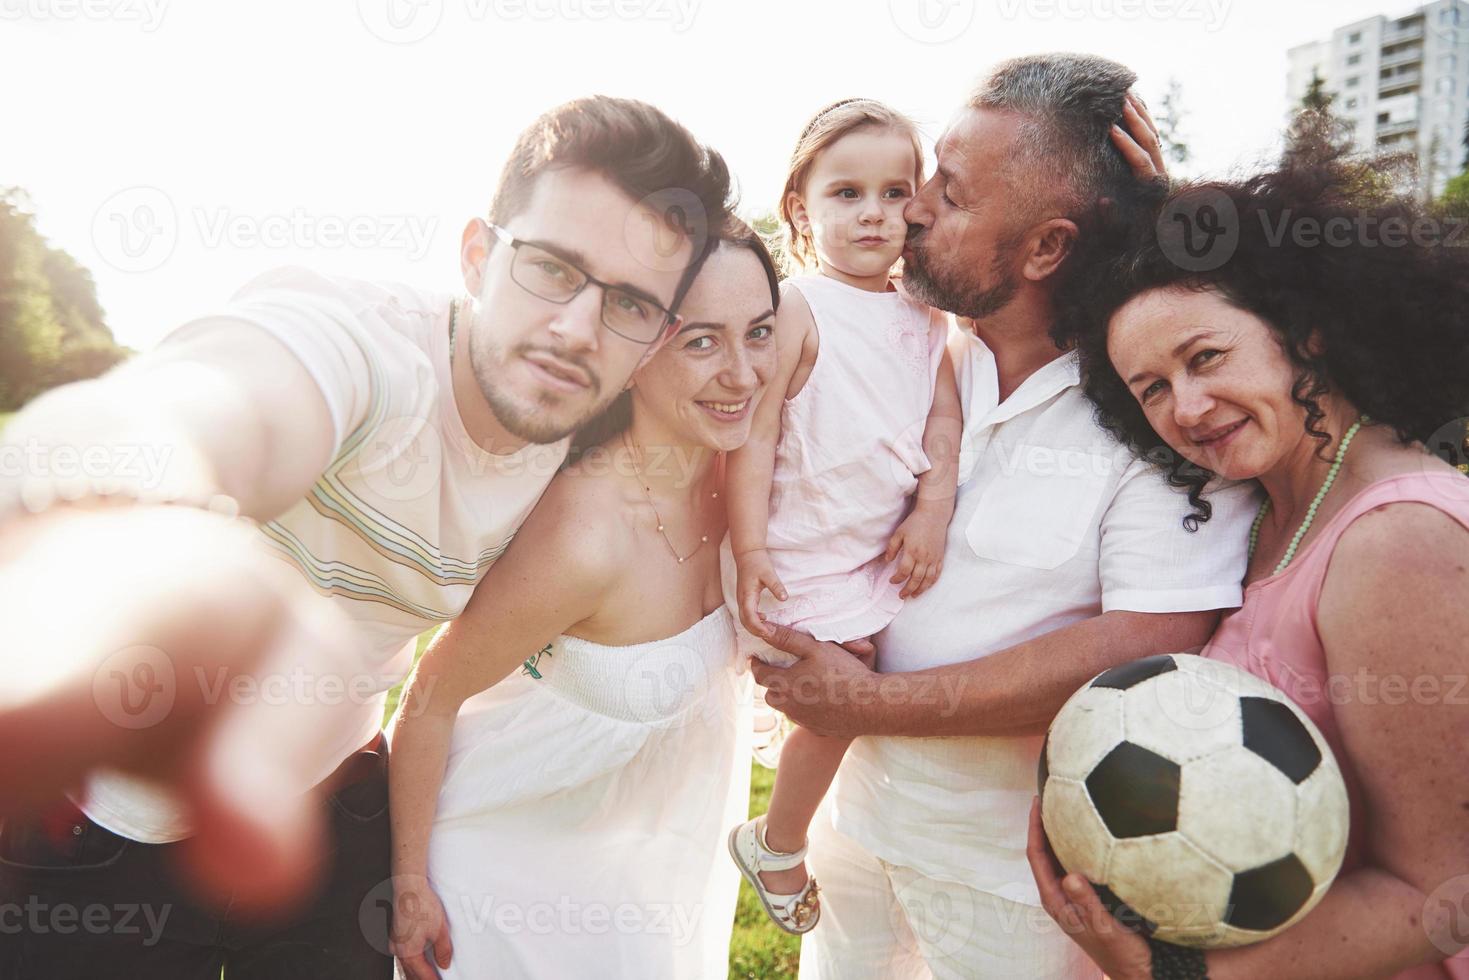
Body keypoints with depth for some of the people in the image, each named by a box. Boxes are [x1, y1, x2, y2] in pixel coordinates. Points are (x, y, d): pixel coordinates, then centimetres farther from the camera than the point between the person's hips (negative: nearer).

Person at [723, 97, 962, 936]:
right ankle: (777, 845, 26)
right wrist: (750, 548, -19)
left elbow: (944, 415, 4)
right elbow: (753, 431, -16)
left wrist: (933, 510, -10)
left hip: (892, 549, 6)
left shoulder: (925, 317, 6)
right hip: (810, 553, -6)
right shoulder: (797, 310, -13)